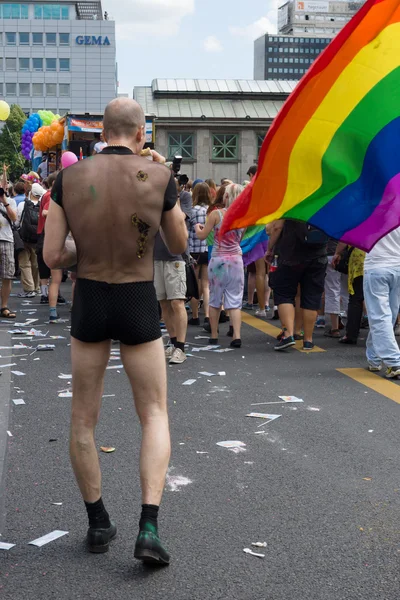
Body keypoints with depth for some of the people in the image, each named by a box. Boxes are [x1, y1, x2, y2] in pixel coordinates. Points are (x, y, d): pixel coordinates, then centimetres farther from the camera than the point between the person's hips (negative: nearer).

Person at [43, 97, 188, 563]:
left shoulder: (69, 179, -6)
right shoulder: (159, 177, -9)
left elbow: (52, 257, -5)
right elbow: (179, 245, 5)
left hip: (88, 302, 1)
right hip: (139, 306, -1)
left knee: (84, 418, 16)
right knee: (154, 416, 10)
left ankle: (98, 524, 23)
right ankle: (148, 528, -4)